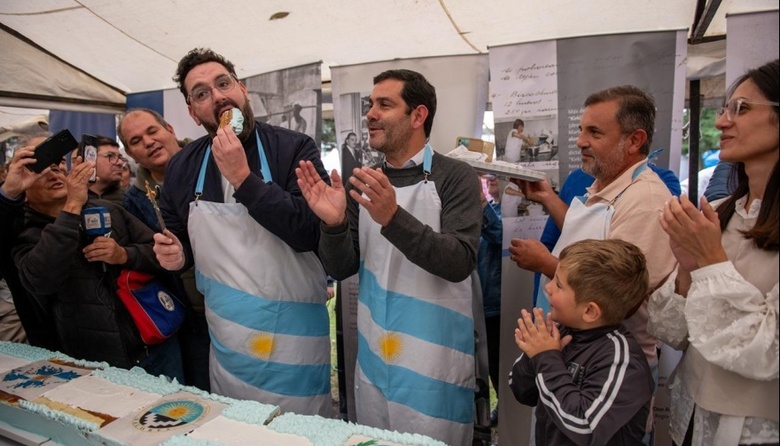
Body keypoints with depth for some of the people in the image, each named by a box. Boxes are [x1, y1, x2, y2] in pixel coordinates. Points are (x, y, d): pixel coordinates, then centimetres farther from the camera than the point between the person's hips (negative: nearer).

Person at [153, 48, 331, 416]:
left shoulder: (294, 148, -12)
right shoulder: (181, 167, 3)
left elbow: (311, 233, -23)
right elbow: (177, 236, 17)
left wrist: (243, 178, -25)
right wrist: (177, 255, -6)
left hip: (292, 336, -4)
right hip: (225, 343, 4)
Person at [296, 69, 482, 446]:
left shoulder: (455, 178, -9)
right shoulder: (364, 183, 4)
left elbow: (460, 262, -19)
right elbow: (341, 269, 2)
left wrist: (393, 218, -31)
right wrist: (334, 224, -17)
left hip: (434, 362, -4)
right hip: (374, 357, 5)